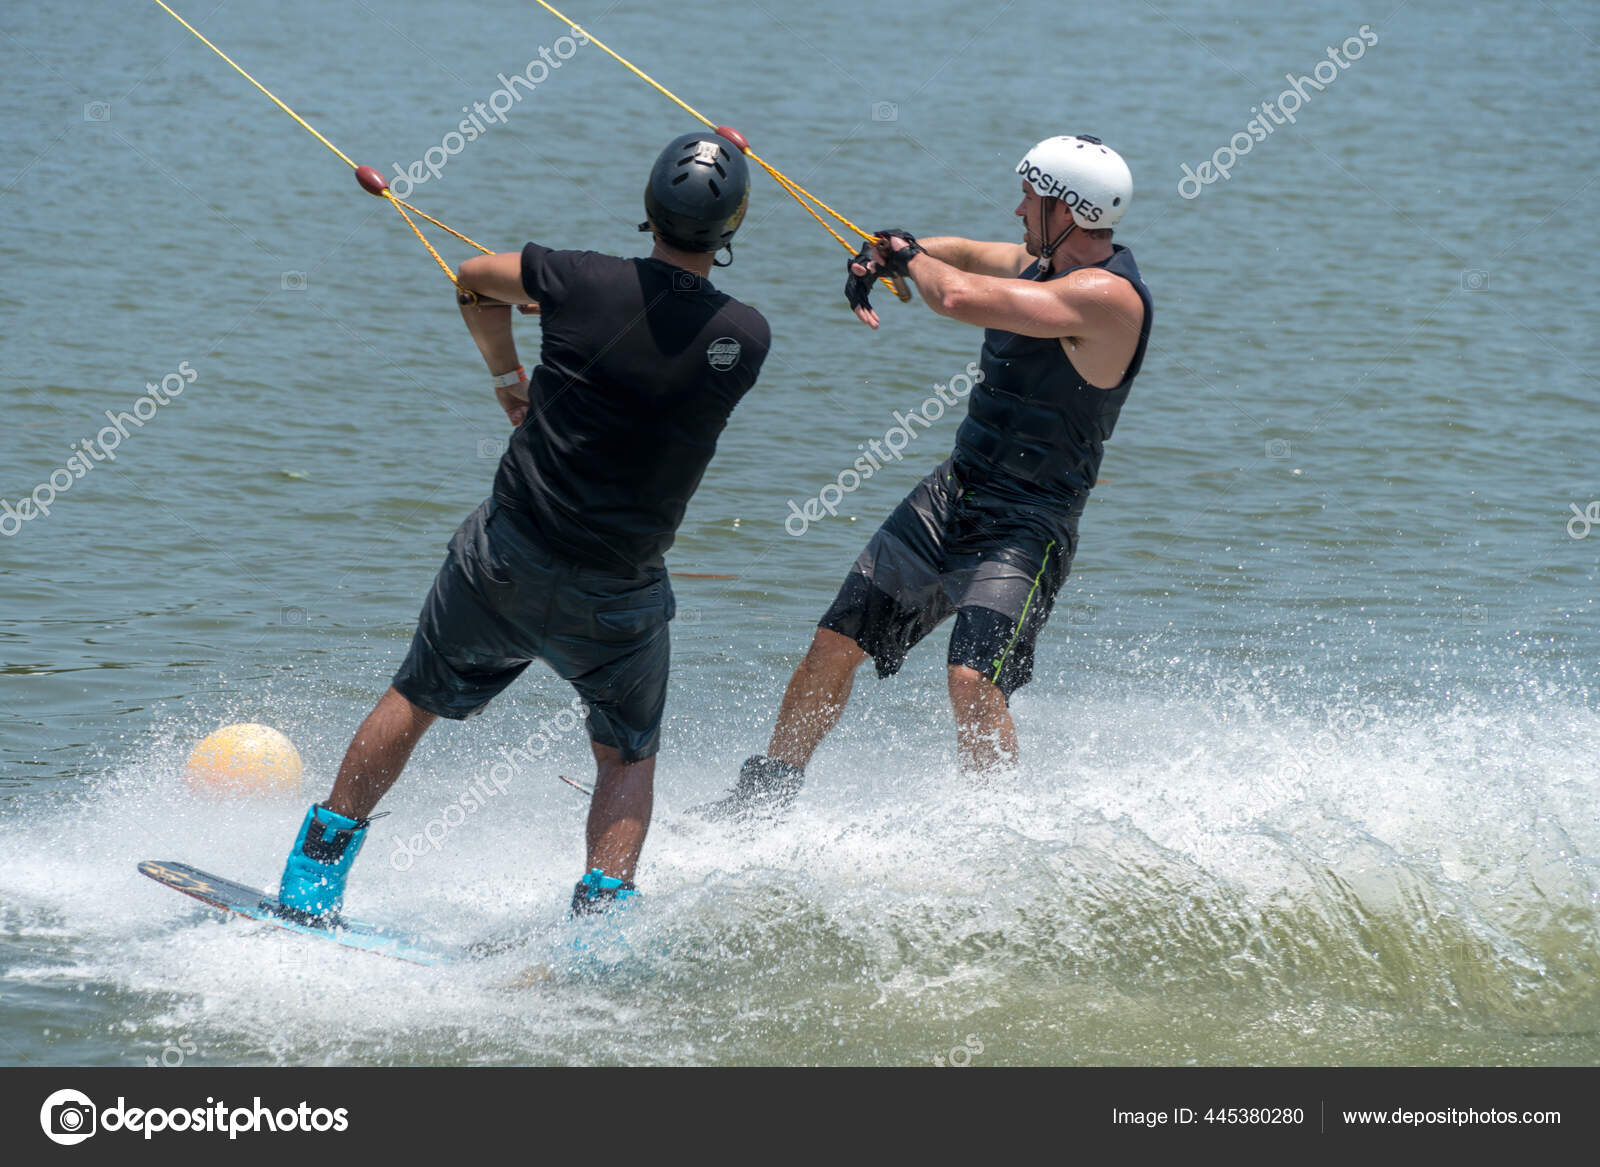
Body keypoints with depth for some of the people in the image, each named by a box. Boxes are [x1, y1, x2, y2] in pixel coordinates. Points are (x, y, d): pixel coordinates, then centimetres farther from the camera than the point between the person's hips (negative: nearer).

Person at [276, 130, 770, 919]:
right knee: (629, 758, 20)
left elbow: (474, 280, 9)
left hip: (506, 559, 0)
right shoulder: (747, 338, -11)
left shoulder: (584, 284, -11)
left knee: (414, 704, 19)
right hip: (620, 593, 0)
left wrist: (507, 377, 24)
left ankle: (311, 886, 24)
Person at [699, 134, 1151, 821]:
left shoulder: (1107, 295, -22)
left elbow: (959, 298, -28)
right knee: (835, 644, 7)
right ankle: (764, 792, 21)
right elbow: (965, 256, 27)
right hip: (954, 491, 8)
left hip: (1026, 526, -8)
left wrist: (908, 255, -7)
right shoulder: (1045, 261, 7)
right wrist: (880, 257, 6)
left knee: (973, 680, -26)